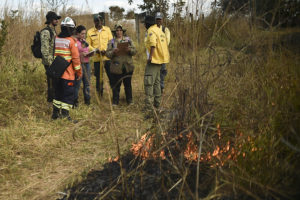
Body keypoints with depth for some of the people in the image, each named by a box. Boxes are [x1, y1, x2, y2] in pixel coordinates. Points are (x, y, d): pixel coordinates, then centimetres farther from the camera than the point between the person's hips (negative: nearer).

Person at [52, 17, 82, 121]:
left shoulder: (56, 39, 6)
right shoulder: (71, 41, -12)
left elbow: (54, 55, 14)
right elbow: (75, 58, -13)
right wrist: (79, 72, -4)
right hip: (68, 74, -6)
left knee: (58, 93, 18)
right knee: (68, 95, 0)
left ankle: (55, 113, 25)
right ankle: (64, 115, -2)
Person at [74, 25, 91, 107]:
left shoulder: (84, 41, 15)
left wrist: (90, 54, 5)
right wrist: (81, 54, -21)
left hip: (86, 64, 7)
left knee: (87, 83, 10)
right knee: (77, 84, -4)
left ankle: (87, 101, 20)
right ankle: (75, 102, 5)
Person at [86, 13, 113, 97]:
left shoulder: (107, 29, 8)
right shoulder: (90, 31, 5)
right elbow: (88, 45, 5)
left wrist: (106, 50, -13)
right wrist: (94, 50, -13)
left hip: (107, 57, 0)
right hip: (97, 58, 0)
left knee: (111, 75, -1)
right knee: (98, 77, 5)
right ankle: (99, 94, 16)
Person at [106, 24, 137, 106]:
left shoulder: (128, 40, 9)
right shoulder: (111, 42, 6)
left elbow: (134, 51, 3)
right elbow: (107, 54, -1)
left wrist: (129, 50, -17)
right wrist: (113, 52, -21)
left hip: (128, 67, 1)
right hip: (116, 67, -1)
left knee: (128, 84, 9)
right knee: (116, 85, 4)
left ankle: (129, 100, 20)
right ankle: (115, 101, 15)